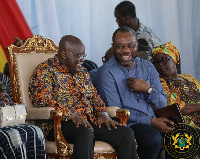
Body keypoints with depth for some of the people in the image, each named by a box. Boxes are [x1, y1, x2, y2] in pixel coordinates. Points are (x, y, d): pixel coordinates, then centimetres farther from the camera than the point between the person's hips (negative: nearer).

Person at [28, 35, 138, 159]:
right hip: (60, 124, -7)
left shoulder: (82, 73, 24)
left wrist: (102, 114, 2)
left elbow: (94, 96, 25)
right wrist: (72, 115, -24)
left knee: (126, 134, -14)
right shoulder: (45, 71, -1)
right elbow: (42, 99, -15)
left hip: (89, 121, 7)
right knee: (85, 132, -40)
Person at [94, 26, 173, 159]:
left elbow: (163, 105, 12)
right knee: (154, 138, -34)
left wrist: (148, 89, -9)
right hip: (126, 124, -6)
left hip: (152, 121, 6)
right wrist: (151, 121, -18)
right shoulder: (106, 73, -4)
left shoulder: (147, 67, 14)